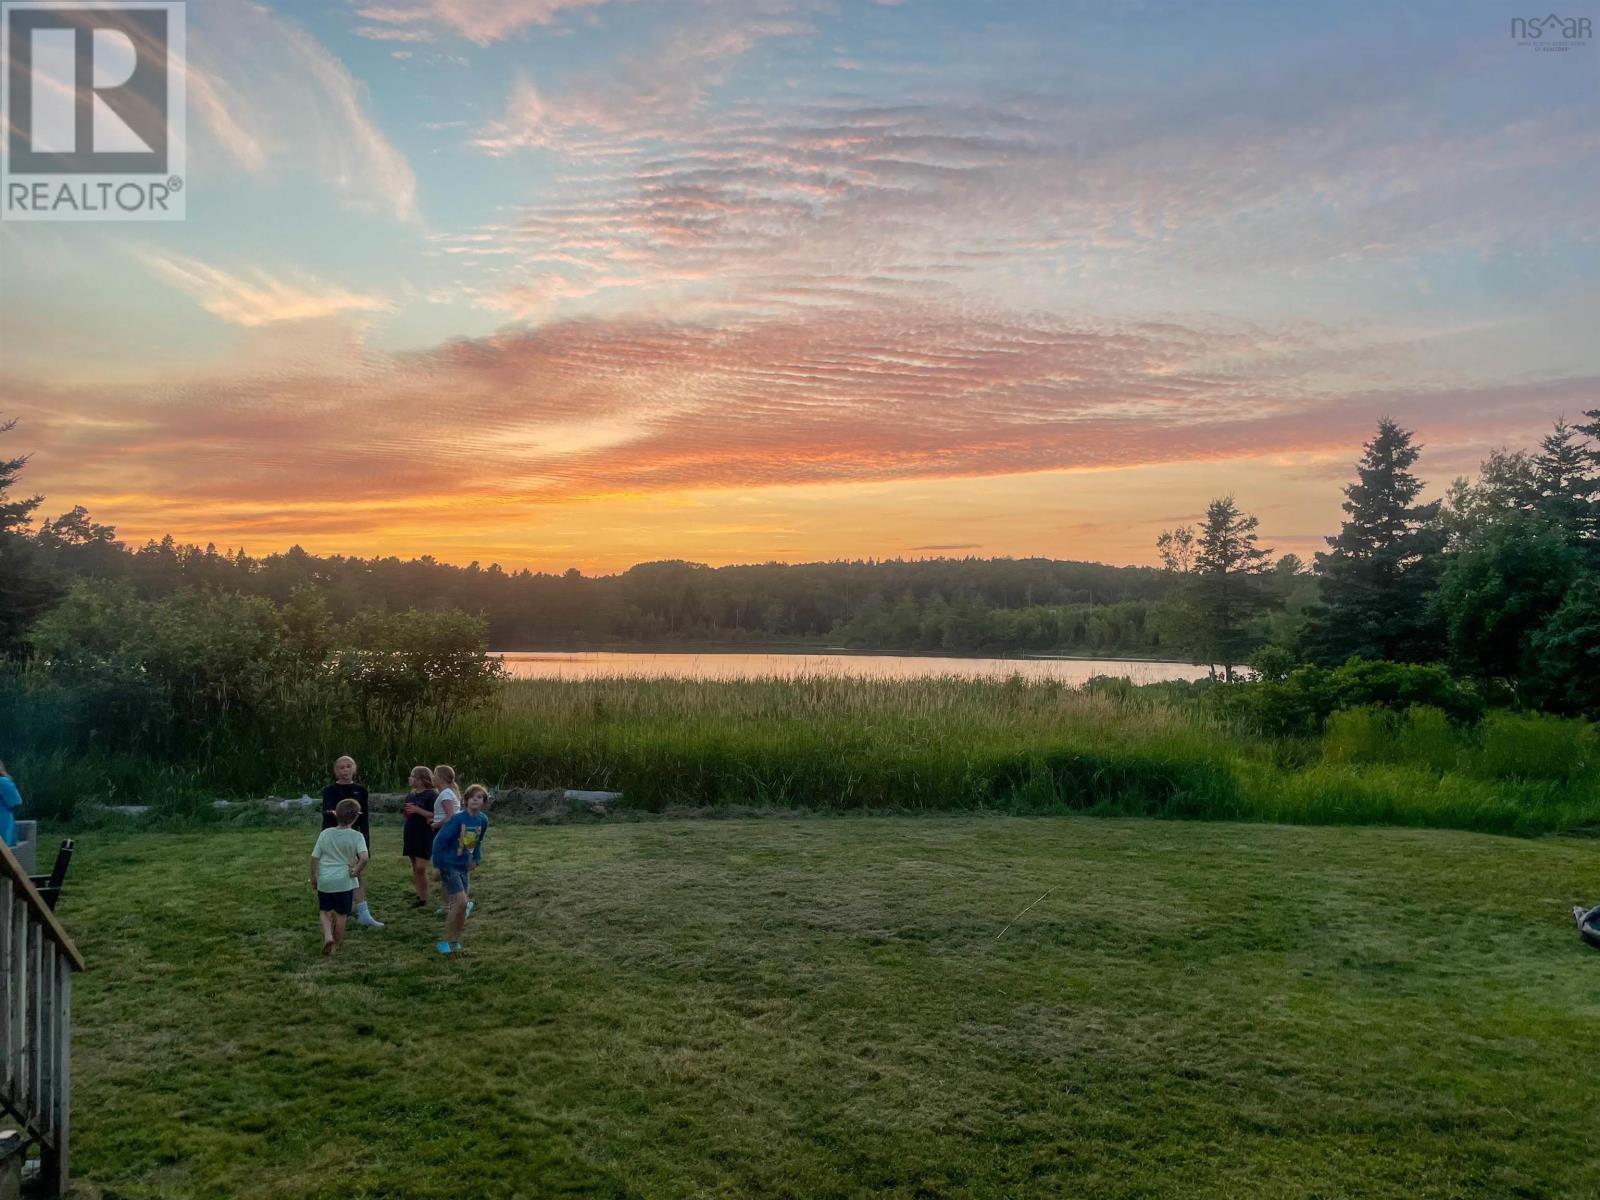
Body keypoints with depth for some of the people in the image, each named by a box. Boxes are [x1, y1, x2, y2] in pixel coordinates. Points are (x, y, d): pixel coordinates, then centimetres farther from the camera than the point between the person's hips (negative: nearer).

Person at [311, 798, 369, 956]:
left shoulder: (325, 834, -1)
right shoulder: (356, 836, -11)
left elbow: (314, 857, 3)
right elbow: (364, 858, -24)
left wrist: (313, 877, 15)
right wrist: (356, 872, -7)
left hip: (324, 880, 2)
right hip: (344, 881, -2)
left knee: (324, 911, 19)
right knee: (341, 914, 12)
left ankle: (328, 936, -3)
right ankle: (337, 945, 22)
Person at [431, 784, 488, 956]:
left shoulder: (483, 820, -2)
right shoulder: (458, 818, -20)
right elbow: (439, 840, -15)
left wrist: (476, 860, 8)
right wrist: (438, 865, -13)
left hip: (463, 867, 6)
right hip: (449, 865, -6)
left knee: (460, 904, 9)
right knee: (461, 902, -14)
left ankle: (454, 940, 23)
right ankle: (447, 941, -1)